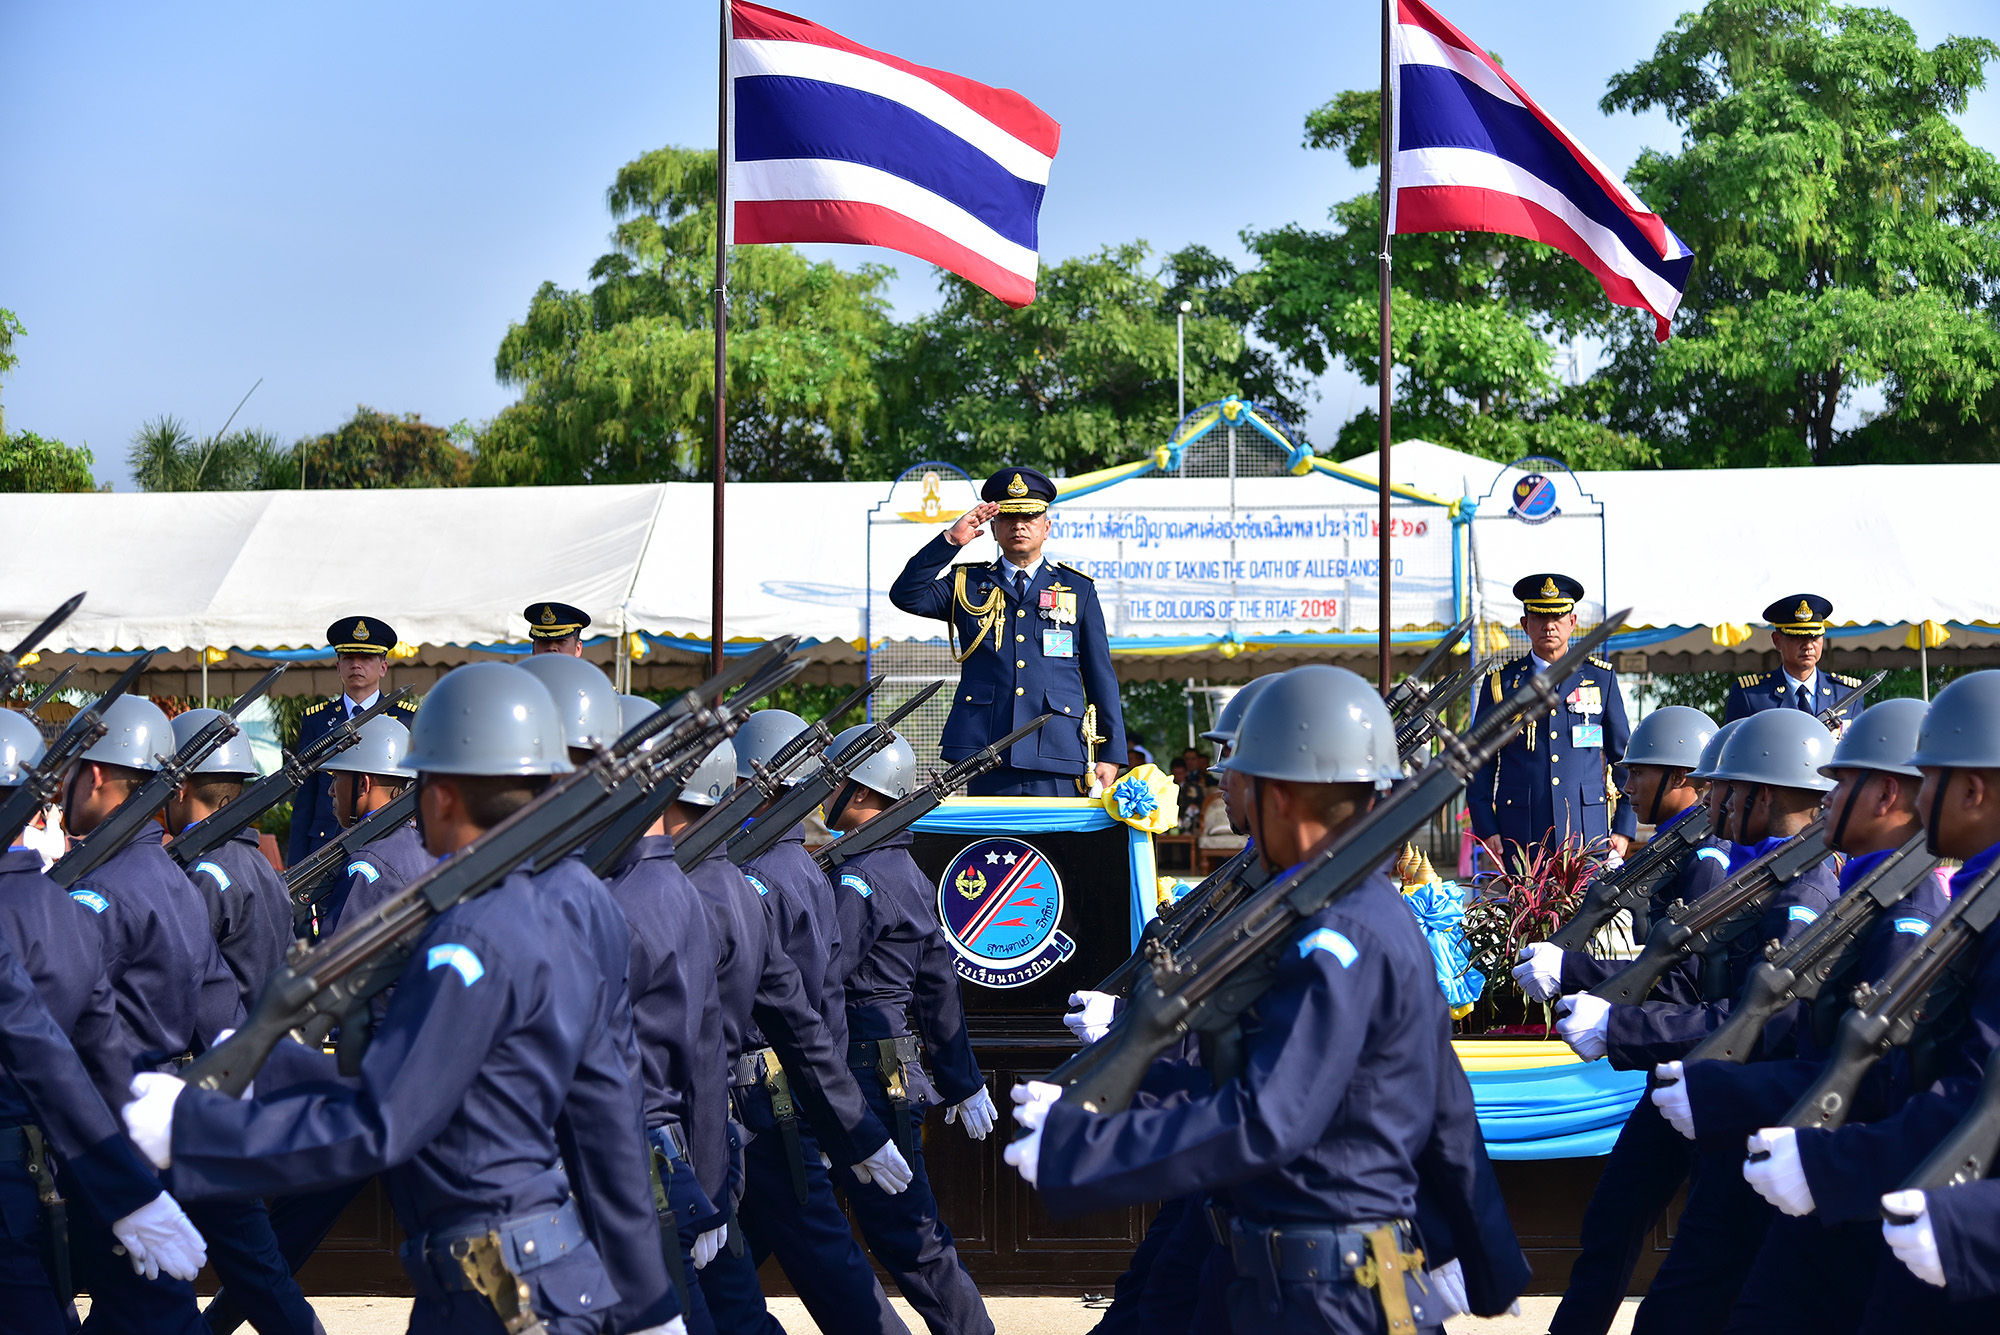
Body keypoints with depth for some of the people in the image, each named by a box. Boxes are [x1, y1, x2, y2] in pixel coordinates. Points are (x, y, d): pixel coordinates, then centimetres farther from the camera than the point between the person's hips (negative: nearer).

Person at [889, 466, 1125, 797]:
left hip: (1058, 760, 0)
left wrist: (1111, 755, 6)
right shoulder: (968, 584, 15)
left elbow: (1101, 676, 12)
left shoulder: (1077, 589, 14)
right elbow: (906, 595, -1)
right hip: (986, 754, 0)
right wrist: (951, 540, -7)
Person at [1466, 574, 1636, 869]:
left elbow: (1625, 759, 12)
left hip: (1589, 834, 0)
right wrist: (1487, 832, -2)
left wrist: (1624, 829, 3)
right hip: (1520, 838, 0)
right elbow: (1480, 765, 9)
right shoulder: (1501, 683, 8)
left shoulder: (1601, 679, 10)